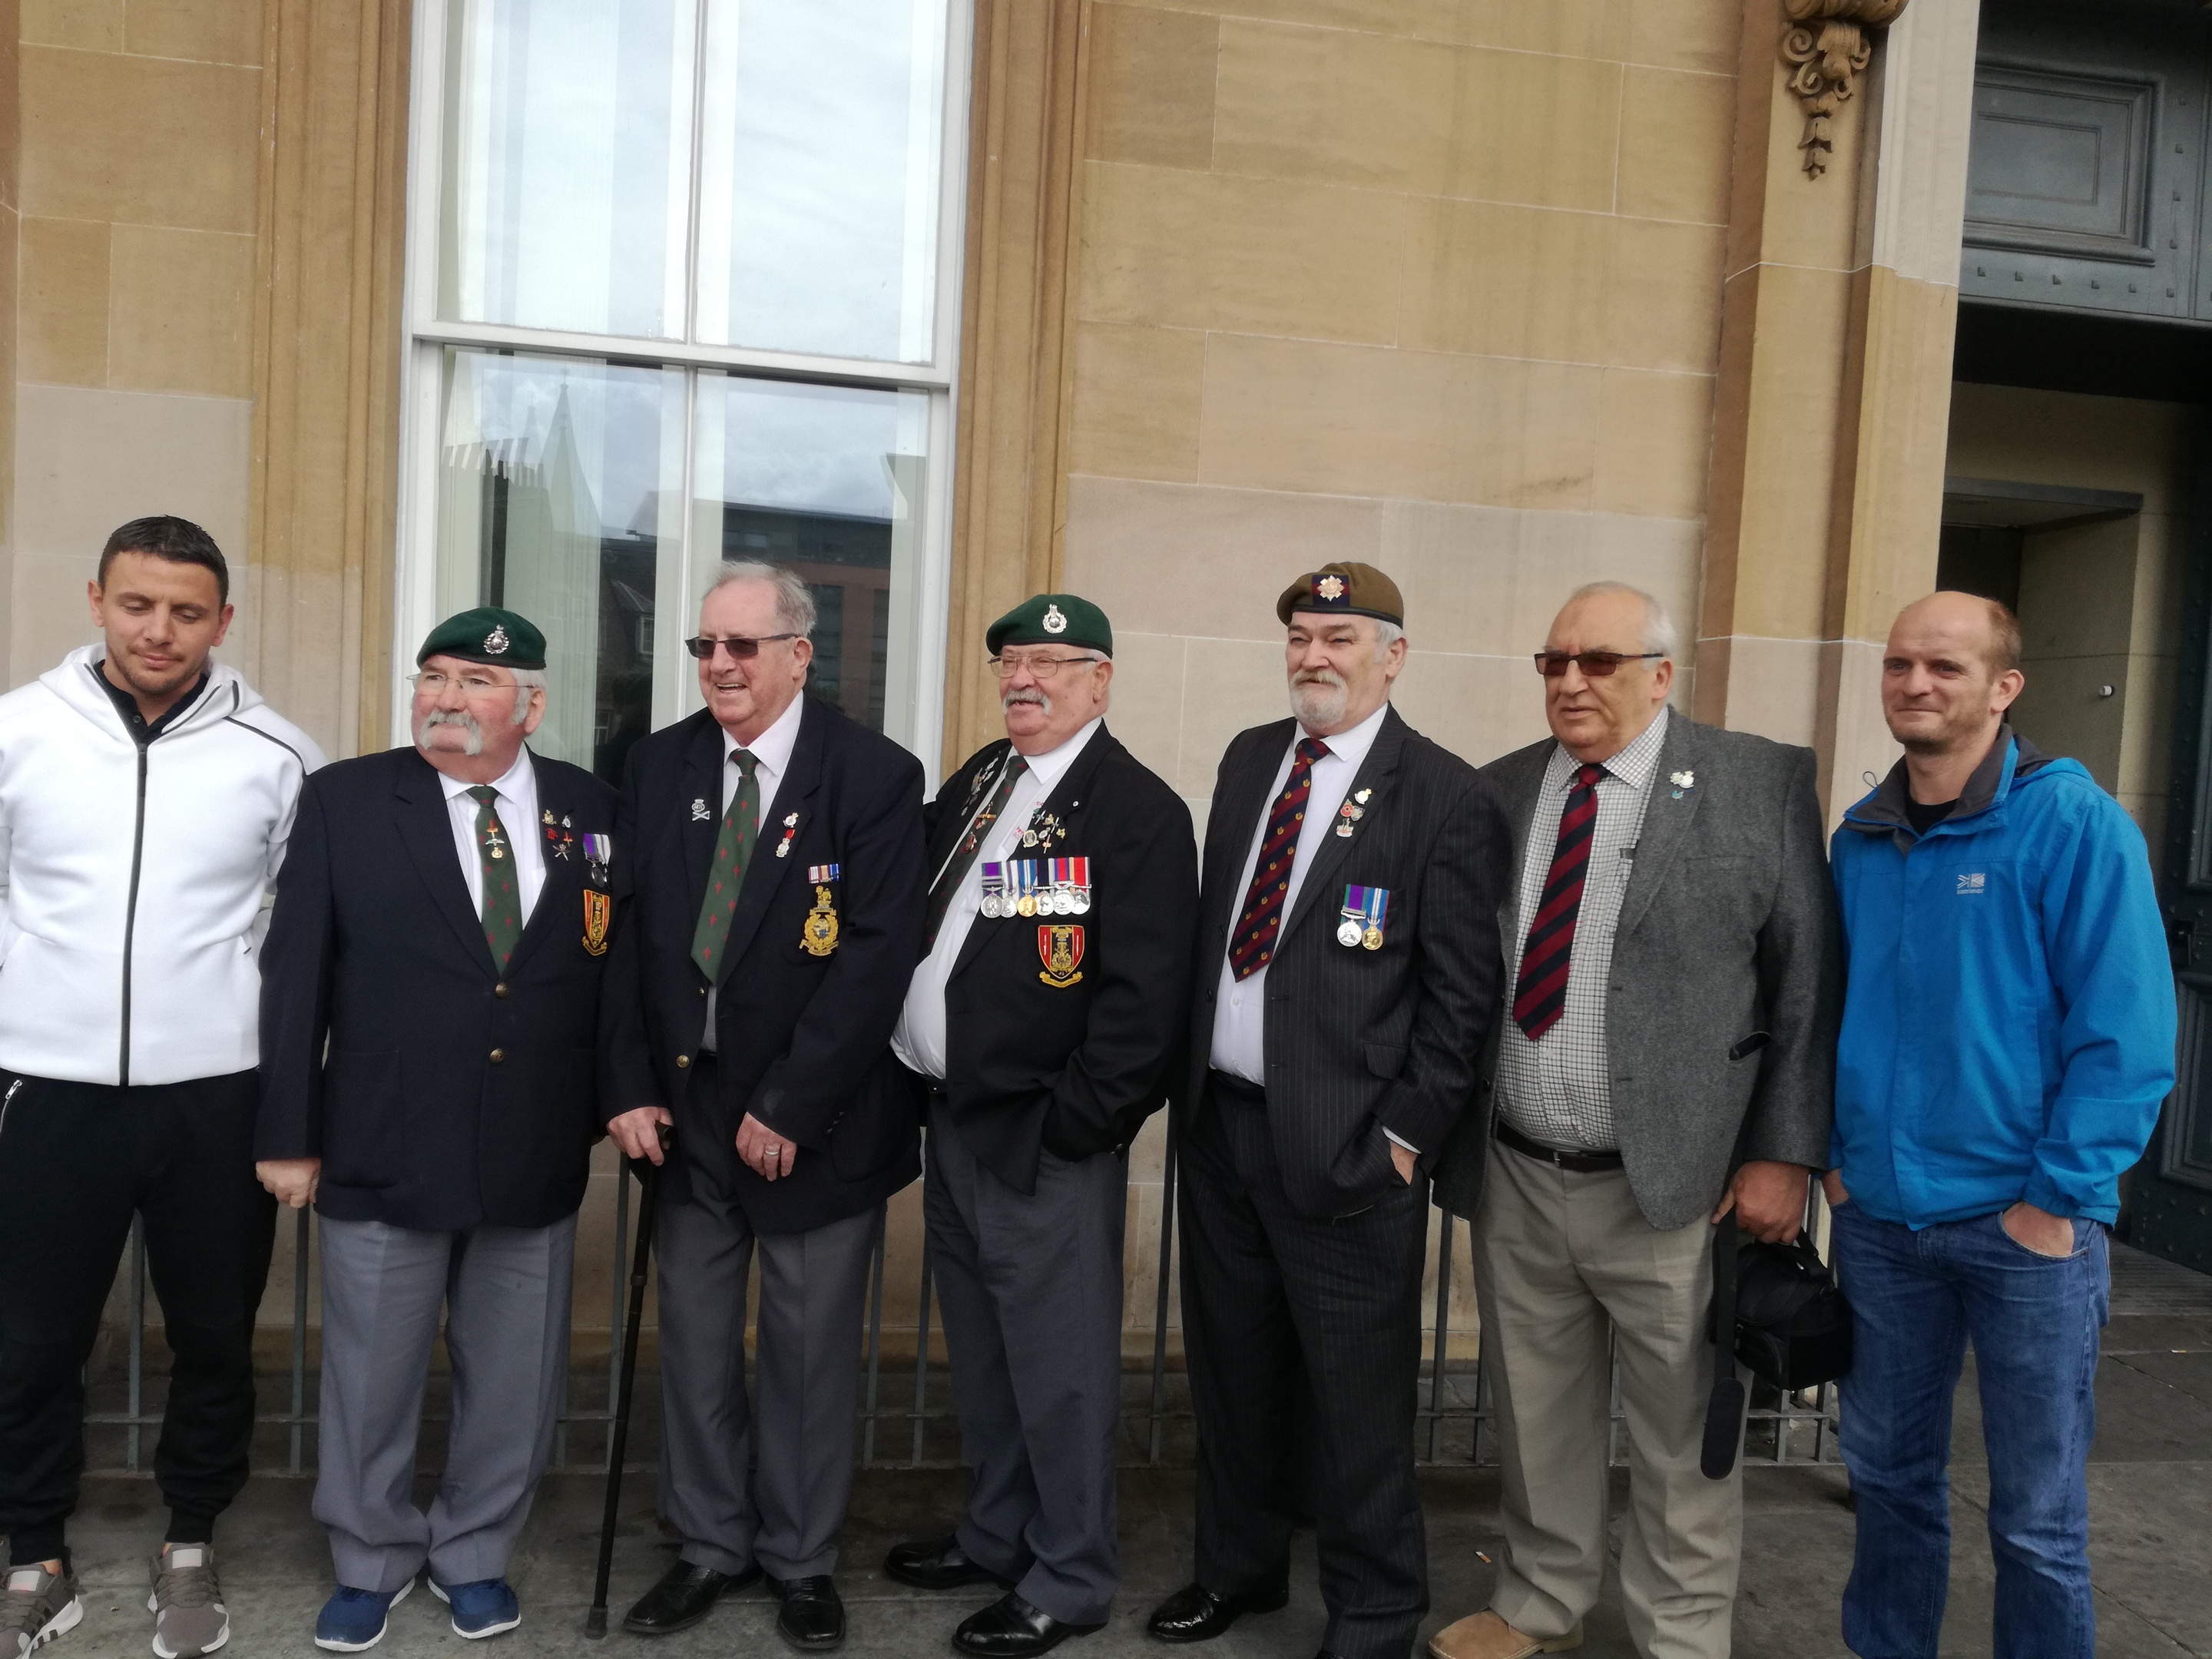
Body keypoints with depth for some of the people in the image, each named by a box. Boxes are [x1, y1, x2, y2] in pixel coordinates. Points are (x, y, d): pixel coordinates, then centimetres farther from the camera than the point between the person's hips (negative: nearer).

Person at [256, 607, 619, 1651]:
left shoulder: (590, 811, 2)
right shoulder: (345, 800, -2)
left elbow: (611, 967, 7)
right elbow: (295, 975, -2)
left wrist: (605, 1107, 4)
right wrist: (288, 1135, -4)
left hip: (538, 1163, 2)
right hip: (382, 1158, -1)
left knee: (510, 1380, 14)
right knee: (369, 1376, 13)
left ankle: (475, 1555, 36)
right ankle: (372, 1563, 36)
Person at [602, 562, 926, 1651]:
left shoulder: (875, 775, -9)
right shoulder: (659, 765, 5)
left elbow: (878, 955, -14)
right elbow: (627, 936, 5)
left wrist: (790, 1107, -15)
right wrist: (630, 1087, -2)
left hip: (813, 1119, -3)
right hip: (684, 1103, 4)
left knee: (812, 1352, 9)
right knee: (695, 1343, 13)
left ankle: (802, 1560, 28)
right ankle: (710, 1543, 32)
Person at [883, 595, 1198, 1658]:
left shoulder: (1137, 809, -12)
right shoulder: (974, 783, 11)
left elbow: (1143, 991, -17)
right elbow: (917, 922, 16)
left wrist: (1074, 1124, -17)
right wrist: (924, 1087, 9)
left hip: (1045, 1142, -8)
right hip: (954, 1121, 8)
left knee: (1059, 1370, 5)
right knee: (981, 1360, 21)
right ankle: (998, 1538, 40)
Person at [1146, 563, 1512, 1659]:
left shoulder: (1446, 797, -9)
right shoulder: (1248, 758, 10)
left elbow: (1461, 992, -10)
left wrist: (1406, 1135, -12)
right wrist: (1187, 1075, 10)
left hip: (1345, 1146, -6)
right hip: (1217, 1119, 6)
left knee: (1357, 1402, 7)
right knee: (1231, 1366, 20)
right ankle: (1239, 1566, 41)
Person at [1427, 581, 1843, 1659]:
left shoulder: (1761, 784, -4)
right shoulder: (1497, 792, 7)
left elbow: (1810, 980, -6)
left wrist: (1784, 1152, -9)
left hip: (1674, 1184, -3)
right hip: (1514, 1180, 4)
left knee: (1682, 1433, 10)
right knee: (1534, 1418, 18)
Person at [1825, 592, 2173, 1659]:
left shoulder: (2072, 821, -10)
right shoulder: (1861, 837, 5)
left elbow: (2127, 1030, -12)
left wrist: (2058, 1197, -13)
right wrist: (1837, 1156, 7)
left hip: (2024, 1220, -4)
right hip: (1879, 1213, 5)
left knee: (2036, 1514, 8)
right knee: (1887, 1470, 17)